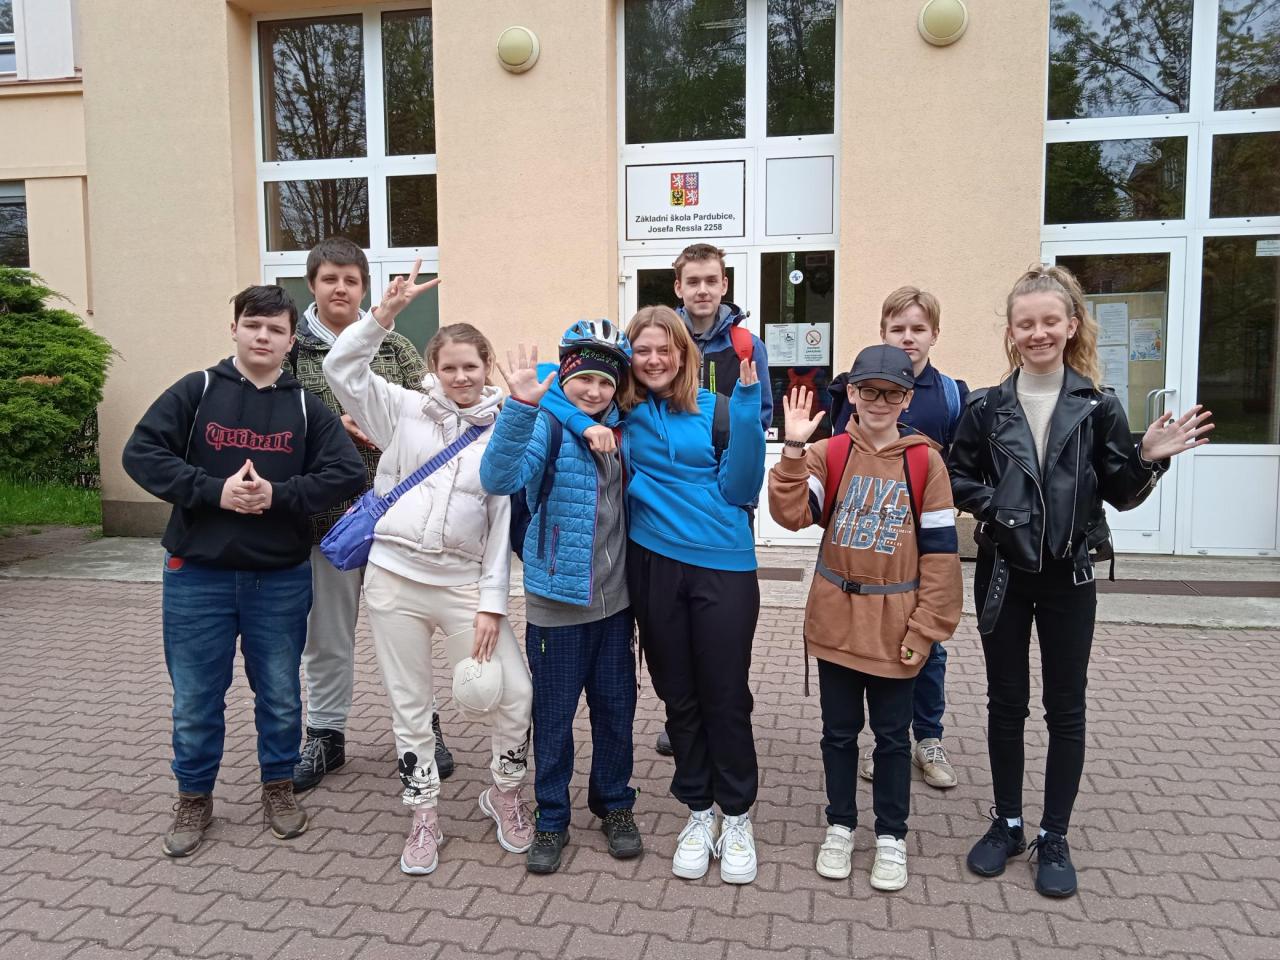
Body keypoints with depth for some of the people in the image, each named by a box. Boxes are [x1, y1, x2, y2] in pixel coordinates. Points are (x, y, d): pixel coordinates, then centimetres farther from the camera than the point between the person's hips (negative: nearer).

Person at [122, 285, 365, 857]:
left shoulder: (305, 406, 2)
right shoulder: (196, 391, -1)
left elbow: (347, 473, -6)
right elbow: (141, 453, -8)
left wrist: (278, 494, -19)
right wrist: (215, 490, -19)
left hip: (281, 578, 1)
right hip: (197, 574, 0)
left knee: (281, 693, 13)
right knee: (195, 698, 11)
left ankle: (278, 787, 33)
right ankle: (194, 798, 30)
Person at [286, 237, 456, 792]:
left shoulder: (395, 347, 5)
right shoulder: (292, 350, 2)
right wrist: (335, 425, -15)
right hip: (326, 507, 0)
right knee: (327, 630, 10)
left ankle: (422, 724, 27)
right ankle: (325, 735, 27)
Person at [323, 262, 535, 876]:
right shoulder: (405, 410, 3)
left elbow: (503, 522, 0)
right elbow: (341, 369, -6)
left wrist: (492, 601, -5)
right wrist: (386, 313, -16)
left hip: (464, 582, 0)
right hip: (395, 577, 1)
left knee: (515, 692, -5)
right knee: (409, 705, 10)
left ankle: (505, 794, 23)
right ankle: (424, 819, 27)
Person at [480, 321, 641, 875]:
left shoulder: (620, 428, 4)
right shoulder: (545, 424, -12)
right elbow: (499, 478, -31)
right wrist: (521, 406, -41)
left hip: (615, 599, 5)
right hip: (557, 601, -4)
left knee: (616, 708, 15)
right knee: (554, 715, 8)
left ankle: (615, 805, 36)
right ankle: (552, 820, 27)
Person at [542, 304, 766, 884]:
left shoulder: (714, 410, 3)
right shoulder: (620, 412, 4)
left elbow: (738, 488, -5)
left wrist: (748, 405, -12)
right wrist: (586, 423, -13)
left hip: (723, 566, -1)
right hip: (654, 565, 2)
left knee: (726, 697, 4)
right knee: (678, 695, 13)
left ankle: (737, 817, 24)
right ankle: (698, 811, 30)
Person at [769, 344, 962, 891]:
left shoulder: (925, 461, -5)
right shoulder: (827, 453, -2)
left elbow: (939, 551, -4)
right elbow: (792, 515, -16)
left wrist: (926, 628, -7)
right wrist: (794, 449, -26)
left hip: (895, 627, -1)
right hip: (836, 621, 1)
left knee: (892, 736, 13)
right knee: (839, 731, 15)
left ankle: (891, 835, 31)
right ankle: (840, 825, 33)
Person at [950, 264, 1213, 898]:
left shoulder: (1098, 407, -2)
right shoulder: (986, 408, -1)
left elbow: (1122, 495, 1)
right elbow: (957, 480, 5)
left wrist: (1150, 458, -17)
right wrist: (992, 504, -13)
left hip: (1068, 574, -1)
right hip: (1003, 572, 1)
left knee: (1065, 708, 8)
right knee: (1005, 701, 11)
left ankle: (1054, 838, 23)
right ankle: (1007, 824, 28)